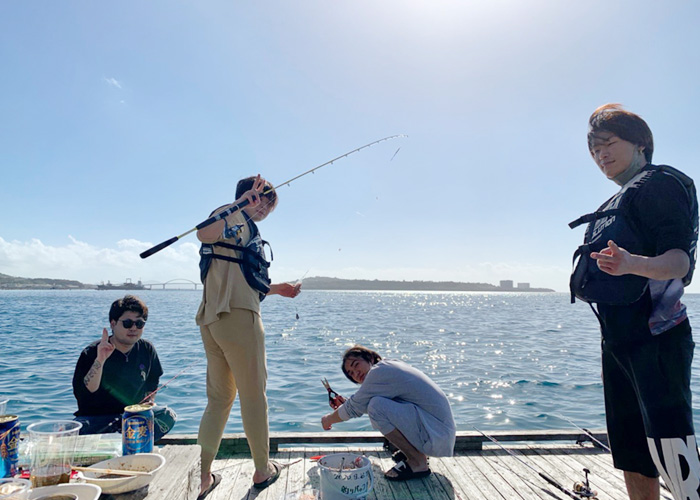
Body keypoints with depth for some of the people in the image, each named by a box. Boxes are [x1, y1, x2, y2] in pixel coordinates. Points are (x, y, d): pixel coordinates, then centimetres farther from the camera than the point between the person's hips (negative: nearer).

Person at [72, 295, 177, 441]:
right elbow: (82, 394, -23)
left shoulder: (147, 350, 2)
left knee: (168, 415, -23)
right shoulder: (91, 353, -10)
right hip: (96, 417, -3)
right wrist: (99, 361, -32)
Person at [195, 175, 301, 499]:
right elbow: (204, 233, -28)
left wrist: (278, 288, 37)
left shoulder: (246, 229, 23)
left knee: (219, 398, 14)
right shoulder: (234, 216, -3)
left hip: (212, 320, 9)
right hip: (238, 318, -9)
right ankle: (263, 470, 20)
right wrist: (241, 203, -25)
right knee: (253, 396, 5)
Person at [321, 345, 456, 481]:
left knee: (377, 406, -22)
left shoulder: (380, 371, -15)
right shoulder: (391, 366, 13)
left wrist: (329, 419, 9)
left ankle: (418, 463, -8)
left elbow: (354, 409, -8)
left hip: (438, 437, -10)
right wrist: (346, 403, 18)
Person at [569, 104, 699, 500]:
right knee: (631, 453, 13)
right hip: (618, 339, 9)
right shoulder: (620, 203, 22)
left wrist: (633, 264, -36)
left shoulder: (661, 183, -4)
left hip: (655, 337, -9)